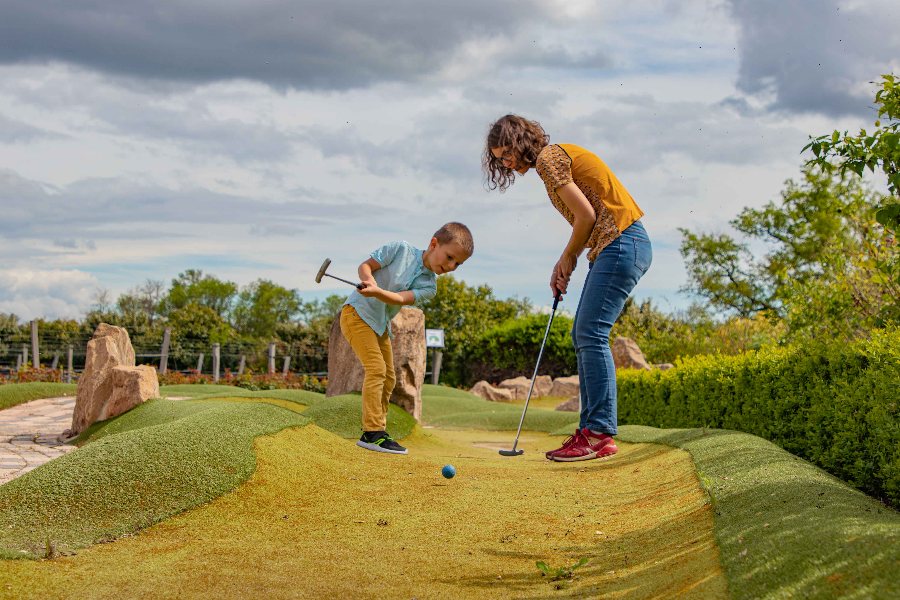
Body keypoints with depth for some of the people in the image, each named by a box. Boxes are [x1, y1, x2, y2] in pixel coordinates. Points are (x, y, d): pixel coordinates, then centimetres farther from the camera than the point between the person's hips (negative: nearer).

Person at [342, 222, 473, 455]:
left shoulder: (428, 287, -1)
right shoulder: (400, 249, -11)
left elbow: (399, 299, -19)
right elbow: (365, 266, -8)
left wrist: (376, 292, -38)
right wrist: (369, 280, -30)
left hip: (380, 325, 7)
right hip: (357, 312, -7)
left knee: (388, 378, 9)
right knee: (377, 367, -18)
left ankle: (375, 432, 20)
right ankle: (372, 432, -19)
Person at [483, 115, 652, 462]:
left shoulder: (548, 157, -8)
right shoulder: (557, 158, 21)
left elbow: (586, 215, -13)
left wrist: (569, 258, 1)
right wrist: (564, 265, 11)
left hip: (621, 244, -10)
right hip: (615, 247, 10)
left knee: (592, 334, -13)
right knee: (583, 335, 7)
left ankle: (601, 434, -14)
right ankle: (592, 429, 7)